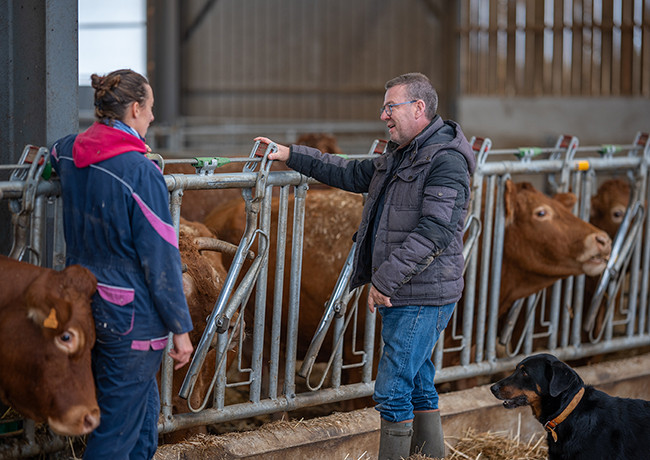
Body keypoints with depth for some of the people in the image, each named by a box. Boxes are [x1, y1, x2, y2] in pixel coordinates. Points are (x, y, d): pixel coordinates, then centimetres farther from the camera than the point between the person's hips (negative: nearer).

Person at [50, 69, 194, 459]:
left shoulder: (69, 152, 2)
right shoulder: (141, 172, -21)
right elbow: (161, 259, -18)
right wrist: (181, 328, -11)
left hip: (83, 305, 8)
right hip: (131, 317, -8)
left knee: (145, 408, 23)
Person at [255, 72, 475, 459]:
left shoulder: (447, 160, -16)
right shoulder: (400, 156, 16)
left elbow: (435, 231, -24)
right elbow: (351, 174, 27)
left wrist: (385, 280, -23)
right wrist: (291, 155, 24)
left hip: (422, 299, -10)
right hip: (401, 296, 10)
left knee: (392, 391, -9)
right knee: (419, 387, 15)